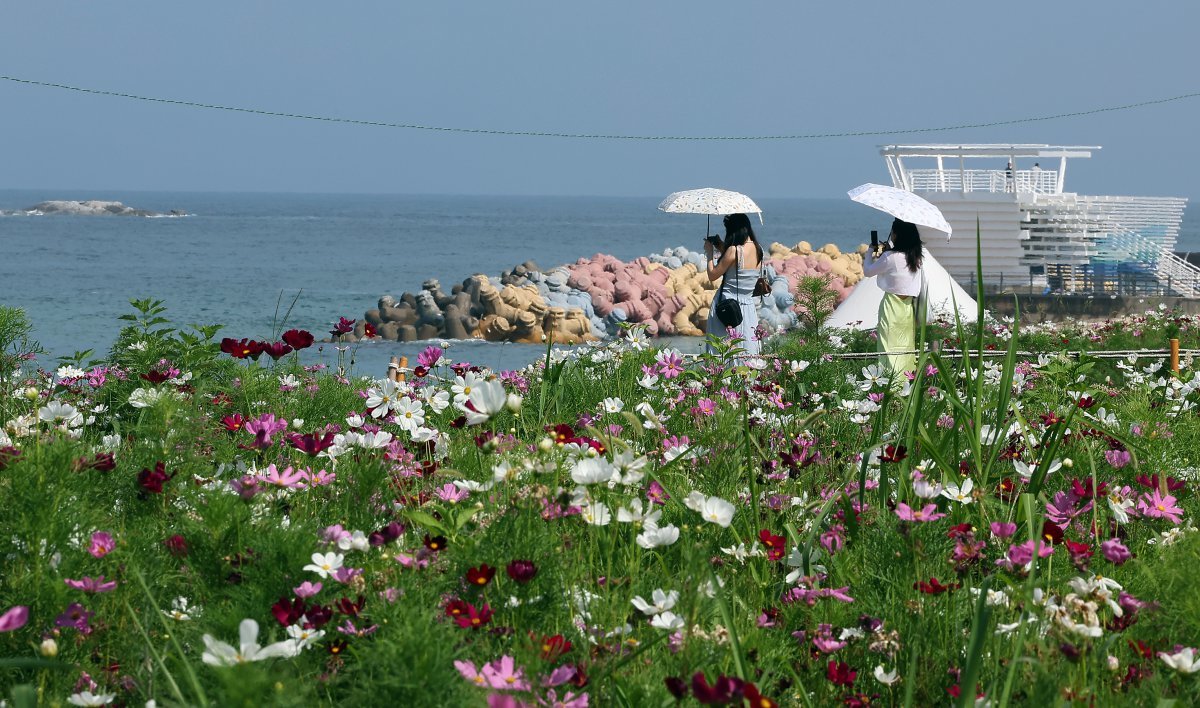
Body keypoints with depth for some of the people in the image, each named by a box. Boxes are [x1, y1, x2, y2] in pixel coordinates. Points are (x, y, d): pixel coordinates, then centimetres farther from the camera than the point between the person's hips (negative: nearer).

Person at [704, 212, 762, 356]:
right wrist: (723, 249, 18)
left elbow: (713, 275, -11)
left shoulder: (734, 250, -17)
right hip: (748, 305, 7)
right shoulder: (758, 250, 4)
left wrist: (709, 253, 2)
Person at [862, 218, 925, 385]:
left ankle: (893, 381, -8)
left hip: (893, 305, -7)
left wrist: (870, 252, 15)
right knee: (907, 346, 12)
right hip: (910, 306, 7)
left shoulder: (890, 257, -16)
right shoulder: (917, 258, 3)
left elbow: (867, 271, -3)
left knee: (891, 348, -4)